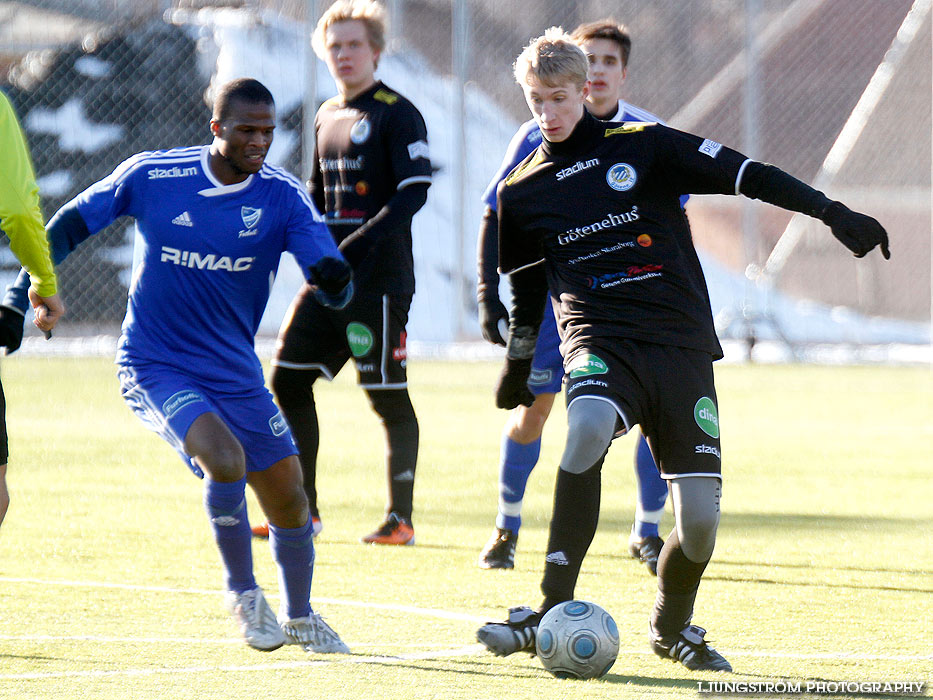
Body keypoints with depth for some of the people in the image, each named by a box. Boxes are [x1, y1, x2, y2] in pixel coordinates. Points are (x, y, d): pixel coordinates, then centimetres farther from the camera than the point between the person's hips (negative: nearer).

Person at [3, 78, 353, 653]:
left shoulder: (283, 196, -8)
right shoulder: (150, 176, -10)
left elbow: (335, 290, -17)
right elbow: (72, 223, 4)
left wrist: (335, 279, -41)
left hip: (235, 373, 3)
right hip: (154, 367, -3)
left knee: (288, 496, 6)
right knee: (224, 460, -28)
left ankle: (299, 617, 34)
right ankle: (243, 594, -5)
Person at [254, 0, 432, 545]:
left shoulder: (397, 114, -7)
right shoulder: (326, 118, 16)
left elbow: (414, 191, -15)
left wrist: (360, 245, -23)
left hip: (380, 278, -8)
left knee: (388, 395, -5)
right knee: (288, 381, 4)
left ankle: (402, 517, 2)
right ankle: (303, 510, 13)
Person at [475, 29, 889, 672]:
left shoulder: (642, 147, 4)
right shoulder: (520, 194, 12)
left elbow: (744, 174, -1)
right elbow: (527, 292, 27)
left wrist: (831, 213, -10)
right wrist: (516, 370, 34)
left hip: (680, 345, 0)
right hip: (598, 340, 0)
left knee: (701, 518, -8)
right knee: (588, 427, -36)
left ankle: (671, 627, 25)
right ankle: (552, 612, -32)